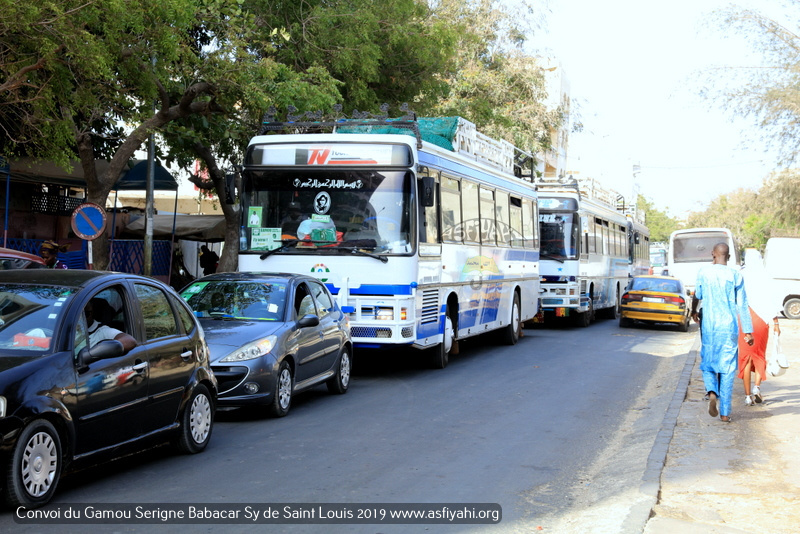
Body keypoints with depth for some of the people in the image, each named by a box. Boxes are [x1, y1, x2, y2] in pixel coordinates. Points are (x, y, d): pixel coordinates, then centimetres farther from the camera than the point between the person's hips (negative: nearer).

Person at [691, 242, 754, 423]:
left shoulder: (704, 272, -1)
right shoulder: (735, 275, -2)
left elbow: (697, 296, 13)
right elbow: (742, 306, -3)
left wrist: (693, 312, 34)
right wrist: (748, 332, 1)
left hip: (708, 326, 0)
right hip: (729, 327, 0)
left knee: (707, 364, 13)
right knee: (727, 368, 5)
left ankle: (712, 391, -16)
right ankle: (725, 411, 4)